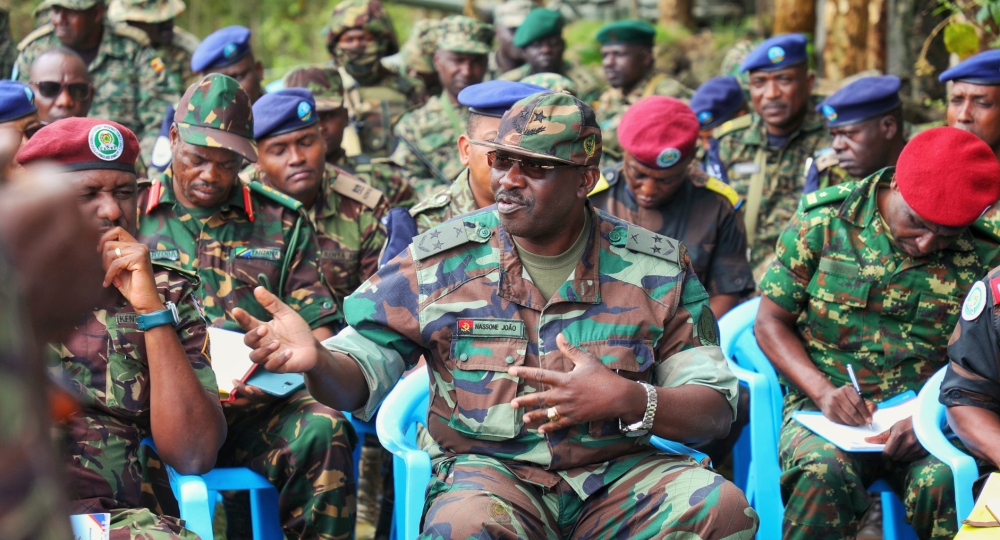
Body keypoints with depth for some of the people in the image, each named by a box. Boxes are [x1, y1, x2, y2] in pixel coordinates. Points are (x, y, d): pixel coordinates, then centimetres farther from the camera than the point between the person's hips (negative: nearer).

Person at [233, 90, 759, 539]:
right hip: (489, 468, -2)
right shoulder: (440, 261, 2)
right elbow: (359, 378, 2)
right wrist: (315, 360, -23)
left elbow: (716, 411, 2)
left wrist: (627, 400, -18)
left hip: (619, 471, 2)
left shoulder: (657, 270, 3)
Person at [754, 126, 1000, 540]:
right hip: (825, 409, 0)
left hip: (925, 414, 1)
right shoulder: (822, 222, 1)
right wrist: (823, 391, -11)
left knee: (945, 483, -34)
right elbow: (770, 323, 5)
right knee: (823, 473, -35)